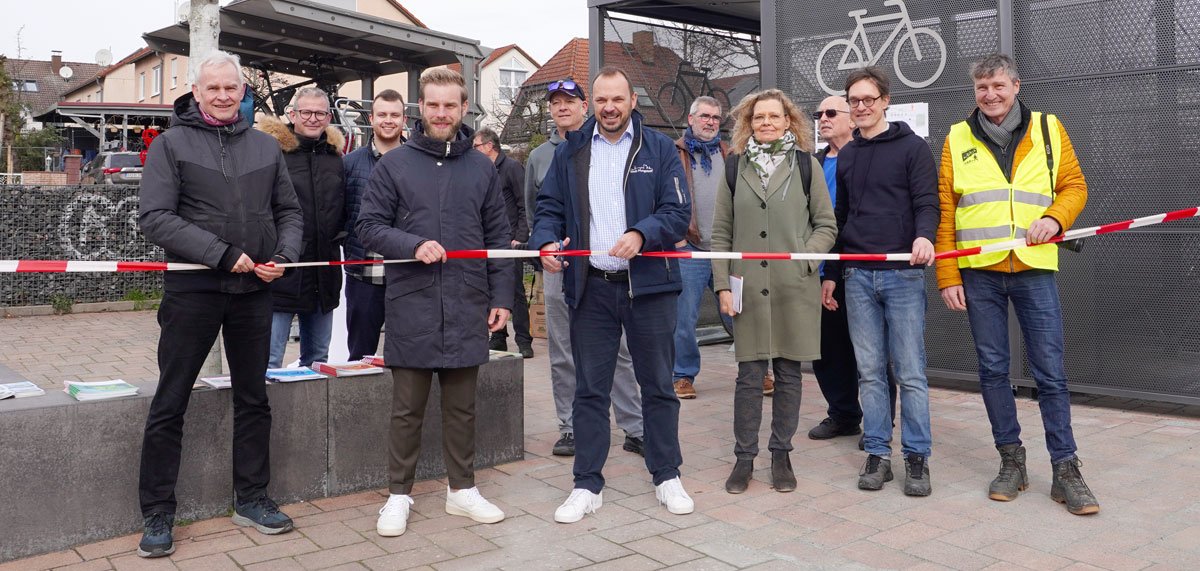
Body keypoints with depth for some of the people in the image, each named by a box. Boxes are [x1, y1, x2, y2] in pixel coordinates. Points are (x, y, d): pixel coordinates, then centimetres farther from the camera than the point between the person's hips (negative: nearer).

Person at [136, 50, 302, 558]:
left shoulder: (265, 146, 9)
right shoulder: (172, 144, -2)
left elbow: (289, 211, 13)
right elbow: (154, 217, -12)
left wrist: (284, 255, -7)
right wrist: (222, 255, -19)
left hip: (254, 290, 4)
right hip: (192, 290, -4)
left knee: (253, 399, 12)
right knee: (170, 404, 3)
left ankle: (251, 498, 26)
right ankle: (157, 512, 16)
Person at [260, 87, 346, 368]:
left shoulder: (335, 155, 13)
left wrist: (339, 236, 11)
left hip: (324, 275, 6)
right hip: (280, 269, -6)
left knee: (318, 359, 16)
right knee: (269, 360, -5)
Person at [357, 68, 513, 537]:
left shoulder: (482, 168, 9)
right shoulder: (394, 164, 2)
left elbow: (498, 237, 10)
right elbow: (369, 226, 0)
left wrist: (501, 296, 4)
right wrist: (413, 245, -17)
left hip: (467, 307, 2)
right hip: (411, 306, -2)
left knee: (462, 406, 12)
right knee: (407, 408, 7)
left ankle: (462, 489, 26)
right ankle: (399, 494, 20)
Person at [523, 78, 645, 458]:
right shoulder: (539, 157, 13)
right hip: (558, 267, 3)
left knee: (618, 349, -1)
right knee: (563, 354, 6)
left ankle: (634, 428, 7)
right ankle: (570, 428, 16)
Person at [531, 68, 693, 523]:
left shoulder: (659, 149, 3)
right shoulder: (570, 152, 9)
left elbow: (678, 212, -5)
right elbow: (549, 207, 10)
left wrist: (641, 234, -23)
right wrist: (546, 242, -12)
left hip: (648, 284, -1)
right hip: (591, 287, 2)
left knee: (657, 385, 9)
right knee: (589, 390, 7)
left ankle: (667, 477, 24)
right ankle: (587, 485, 17)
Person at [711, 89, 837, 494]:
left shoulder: (806, 165, 6)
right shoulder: (735, 168, 9)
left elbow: (826, 225, 6)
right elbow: (721, 233, 8)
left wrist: (805, 259, -10)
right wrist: (723, 285, 1)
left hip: (795, 289, 0)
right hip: (748, 289, 0)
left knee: (789, 373, 7)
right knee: (749, 375, 3)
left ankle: (781, 456, 19)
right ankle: (744, 457, 14)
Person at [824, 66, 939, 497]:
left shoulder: (912, 147, 2)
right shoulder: (846, 155, 16)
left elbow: (927, 201, -6)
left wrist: (924, 234, -28)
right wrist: (831, 274, 18)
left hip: (902, 273, -4)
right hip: (857, 277, 4)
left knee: (910, 372, -1)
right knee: (870, 372, 6)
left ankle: (917, 458, 8)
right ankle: (877, 455, 13)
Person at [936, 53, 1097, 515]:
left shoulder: (1049, 129, 7)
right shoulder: (958, 139, 7)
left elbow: (1074, 186, 9)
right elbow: (944, 212, 4)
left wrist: (1054, 218, -14)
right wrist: (948, 277, -2)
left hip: (1034, 269, -1)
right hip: (978, 273, 1)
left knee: (1050, 372, 0)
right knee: (992, 369, 6)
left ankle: (1066, 469, 8)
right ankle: (1011, 460, 19)